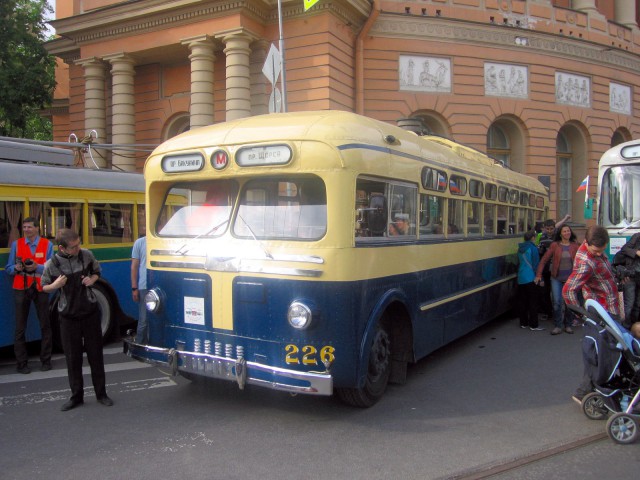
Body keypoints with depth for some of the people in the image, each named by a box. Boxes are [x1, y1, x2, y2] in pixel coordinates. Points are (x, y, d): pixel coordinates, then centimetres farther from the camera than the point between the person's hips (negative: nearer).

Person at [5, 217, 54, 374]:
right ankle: (21, 363, 12)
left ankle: (45, 360, 17)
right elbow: (8, 268, 3)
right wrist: (16, 268, -18)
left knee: (45, 325, 5)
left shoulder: (47, 244, 1)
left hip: (40, 288, 0)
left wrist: (37, 267, -21)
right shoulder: (16, 244, 4)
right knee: (20, 327, 3)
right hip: (21, 288, 1)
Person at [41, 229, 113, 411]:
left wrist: (92, 279, -9)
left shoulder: (86, 255, -6)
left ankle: (101, 393, 20)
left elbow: (96, 272, 12)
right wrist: (55, 285, -18)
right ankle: (76, 396, 21)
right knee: (73, 357, 7)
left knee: (95, 354, 8)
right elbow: (44, 287, 4)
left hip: (90, 312, 1)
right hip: (68, 316, -1)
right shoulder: (52, 264, -10)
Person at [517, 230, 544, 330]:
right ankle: (533, 325, 0)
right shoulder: (533, 248, -11)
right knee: (533, 302, -2)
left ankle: (523, 323, 15)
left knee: (522, 301, 10)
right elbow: (536, 264, -12)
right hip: (530, 278, -7)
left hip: (521, 279, 7)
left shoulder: (520, 249, 11)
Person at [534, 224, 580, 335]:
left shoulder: (575, 246, 2)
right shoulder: (555, 245, -1)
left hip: (570, 278, 1)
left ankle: (568, 325, 23)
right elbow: (544, 260, 0)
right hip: (556, 278, -1)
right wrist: (539, 275, -4)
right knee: (557, 302, -3)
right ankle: (558, 326, 7)